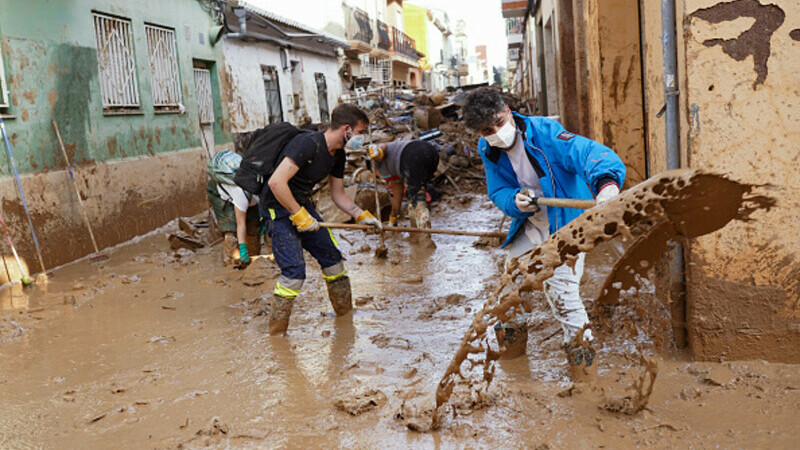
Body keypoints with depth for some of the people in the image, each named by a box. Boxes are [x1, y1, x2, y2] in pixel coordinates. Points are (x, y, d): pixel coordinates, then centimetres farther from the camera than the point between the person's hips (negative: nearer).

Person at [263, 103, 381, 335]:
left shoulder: (338, 154, 3)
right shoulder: (308, 144, -26)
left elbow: (338, 194, 14)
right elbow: (276, 182, -33)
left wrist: (361, 215, 1)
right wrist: (299, 215, -27)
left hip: (302, 206, 9)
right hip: (279, 208, -9)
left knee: (332, 257, 10)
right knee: (294, 271, -16)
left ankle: (346, 314, 28)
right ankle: (276, 333, 0)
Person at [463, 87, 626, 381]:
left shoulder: (544, 133, -25)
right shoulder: (489, 150, -5)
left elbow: (588, 152, -38)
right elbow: (497, 191, 2)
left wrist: (606, 180, -59)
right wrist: (514, 200, -23)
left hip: (566, 221, -7)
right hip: (530, 225, 7)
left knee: (559, 286, -17)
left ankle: (580, 348, 4)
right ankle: (512, 336, 41)